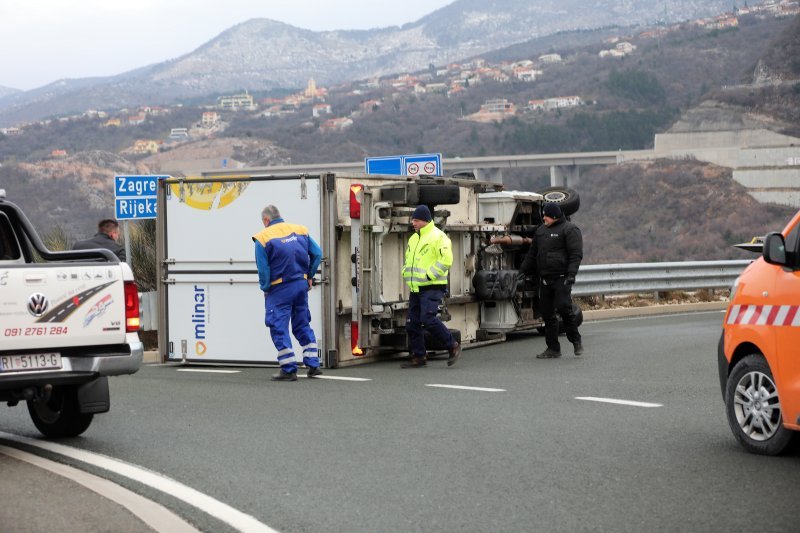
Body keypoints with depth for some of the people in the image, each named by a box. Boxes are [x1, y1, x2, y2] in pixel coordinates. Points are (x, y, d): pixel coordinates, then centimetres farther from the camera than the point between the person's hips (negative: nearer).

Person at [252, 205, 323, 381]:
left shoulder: (263, 238, -8)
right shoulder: (300, 230, 8)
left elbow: (263, 269, -9)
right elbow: (317, 253, 9)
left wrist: (265, 289, 4)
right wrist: (309, 276, 17)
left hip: (280, 289, -6)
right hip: (301, 285, 6)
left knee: (279, 328, 1)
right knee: (303, 325, 16)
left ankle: (289, 370, -2)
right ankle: (313, 365, 14)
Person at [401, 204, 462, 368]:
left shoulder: (438, 237, -10)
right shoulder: (413, 238, 18)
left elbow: (446, 260, -19)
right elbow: (408, 259, 30)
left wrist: (429, 275, -20)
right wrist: (406, 273, 10)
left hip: (432, 287, -9)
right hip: (415, 288, 9)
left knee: (428, 319, -19)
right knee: (412, 323, 6)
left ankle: (453, 347, -6)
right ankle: (418, 358, 13)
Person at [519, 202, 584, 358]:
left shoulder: (569, 229, -3)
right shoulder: (541, 230, 18)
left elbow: (576, 254, -10)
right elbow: (532, 253, 25)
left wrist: (571, 274, -21)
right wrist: (522, 271, 21)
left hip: (561, 278, -7)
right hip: (544, 279, 7)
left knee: (563, 307, -18)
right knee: (546, 312, 5)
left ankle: (576, 341, 0)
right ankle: (553, 348, 10)